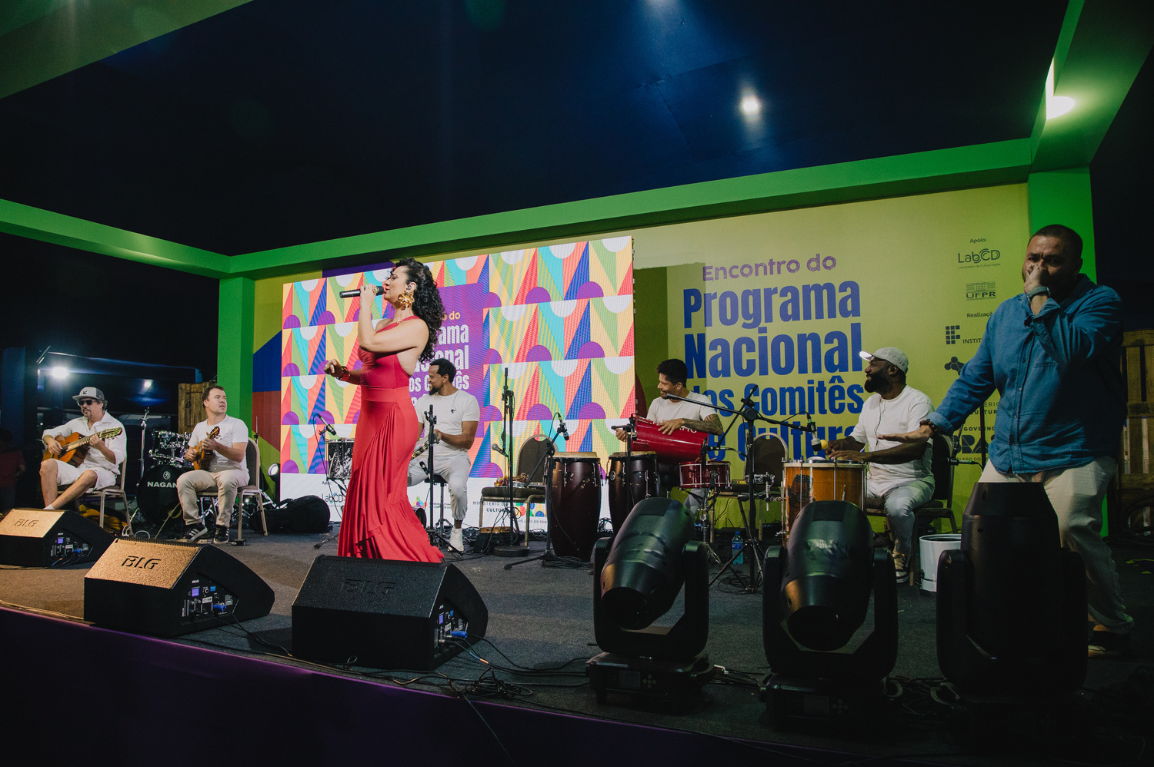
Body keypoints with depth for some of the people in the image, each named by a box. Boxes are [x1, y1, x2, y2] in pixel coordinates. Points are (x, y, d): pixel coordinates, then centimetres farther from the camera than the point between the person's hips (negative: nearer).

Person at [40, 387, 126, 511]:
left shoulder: (115, 426, -4)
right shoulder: (76, 423, 17)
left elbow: (117, 459, -14)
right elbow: (48, 433, 26)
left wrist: (101, 447, -35)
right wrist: (51, 441, 1)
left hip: (102, 471, -6)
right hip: (76, 468, 6)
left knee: (89, 475, -39)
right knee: (48, 464, -21)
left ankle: (49, 510, -35)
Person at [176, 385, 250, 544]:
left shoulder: (236, 424, -4)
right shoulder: (199, 427, 13)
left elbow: (239, 456, -16)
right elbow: (189, 453, 23)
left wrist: (217, 446, -31)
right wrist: (190, 454, -2)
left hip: (233, 471, -5)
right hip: (207, 472, 5)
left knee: (227, 480, -38)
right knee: (183, 480, -22)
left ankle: (222, 527, -23)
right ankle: (195, 525, -10)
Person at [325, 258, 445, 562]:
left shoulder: (416, 327, -10)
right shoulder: (383, 325, 16)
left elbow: (367, 343, -22)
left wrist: (365, 305, -8)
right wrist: (343, 372, 4)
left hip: (393, 418, -9)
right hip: (371, 416, 9)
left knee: (379, 496, -6)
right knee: (366, 494, 10)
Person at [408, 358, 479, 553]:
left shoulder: (467, 401, -3)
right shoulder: (424, 400, 12)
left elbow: (468, 441, -9)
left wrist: (443, 435, -25)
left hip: (455, 457, -4)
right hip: (427, 456, 4)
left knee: (457, 486, -37)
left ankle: (457, 531, -8)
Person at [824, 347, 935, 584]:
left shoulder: (918, 402, -13)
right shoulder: (871, 403, 12)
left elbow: (915, 449, -27)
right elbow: (857, 438, 24)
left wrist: (864, 456, -35)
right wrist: (839, 445, -2)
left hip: (912, 481, -7)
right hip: (875, 482, 7)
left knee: (897, 506, -37)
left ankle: (902, 560, -8)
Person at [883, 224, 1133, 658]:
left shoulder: (1099, 301, -4)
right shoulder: (1007, 313, 13)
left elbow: (1073, 351, -25)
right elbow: (975, 378, 15)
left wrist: (1040, 296, -16)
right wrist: (935, 425, 6)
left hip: (1073, 454, -6)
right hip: (1008, 455, 6)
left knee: (1072, 531, -23)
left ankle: (1111, 627, 1)